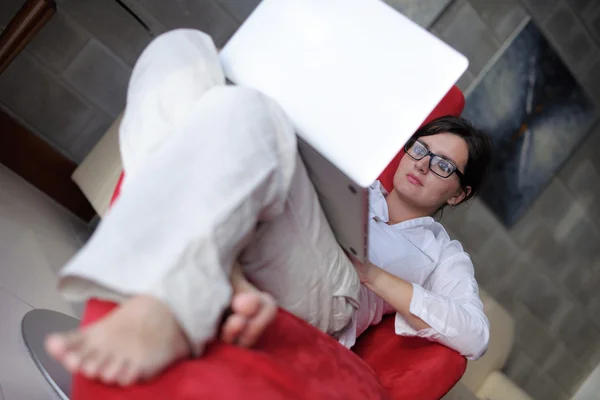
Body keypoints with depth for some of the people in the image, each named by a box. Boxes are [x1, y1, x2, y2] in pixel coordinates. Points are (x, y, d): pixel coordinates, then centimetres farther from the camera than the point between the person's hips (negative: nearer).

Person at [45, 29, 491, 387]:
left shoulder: (443, 252, 28)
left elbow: (475, 336, 9)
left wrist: (369, 271, 0)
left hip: (318, 292, -4)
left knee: (243, 110, -30)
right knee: (183, 45, -12)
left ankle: (157, 316, -53)